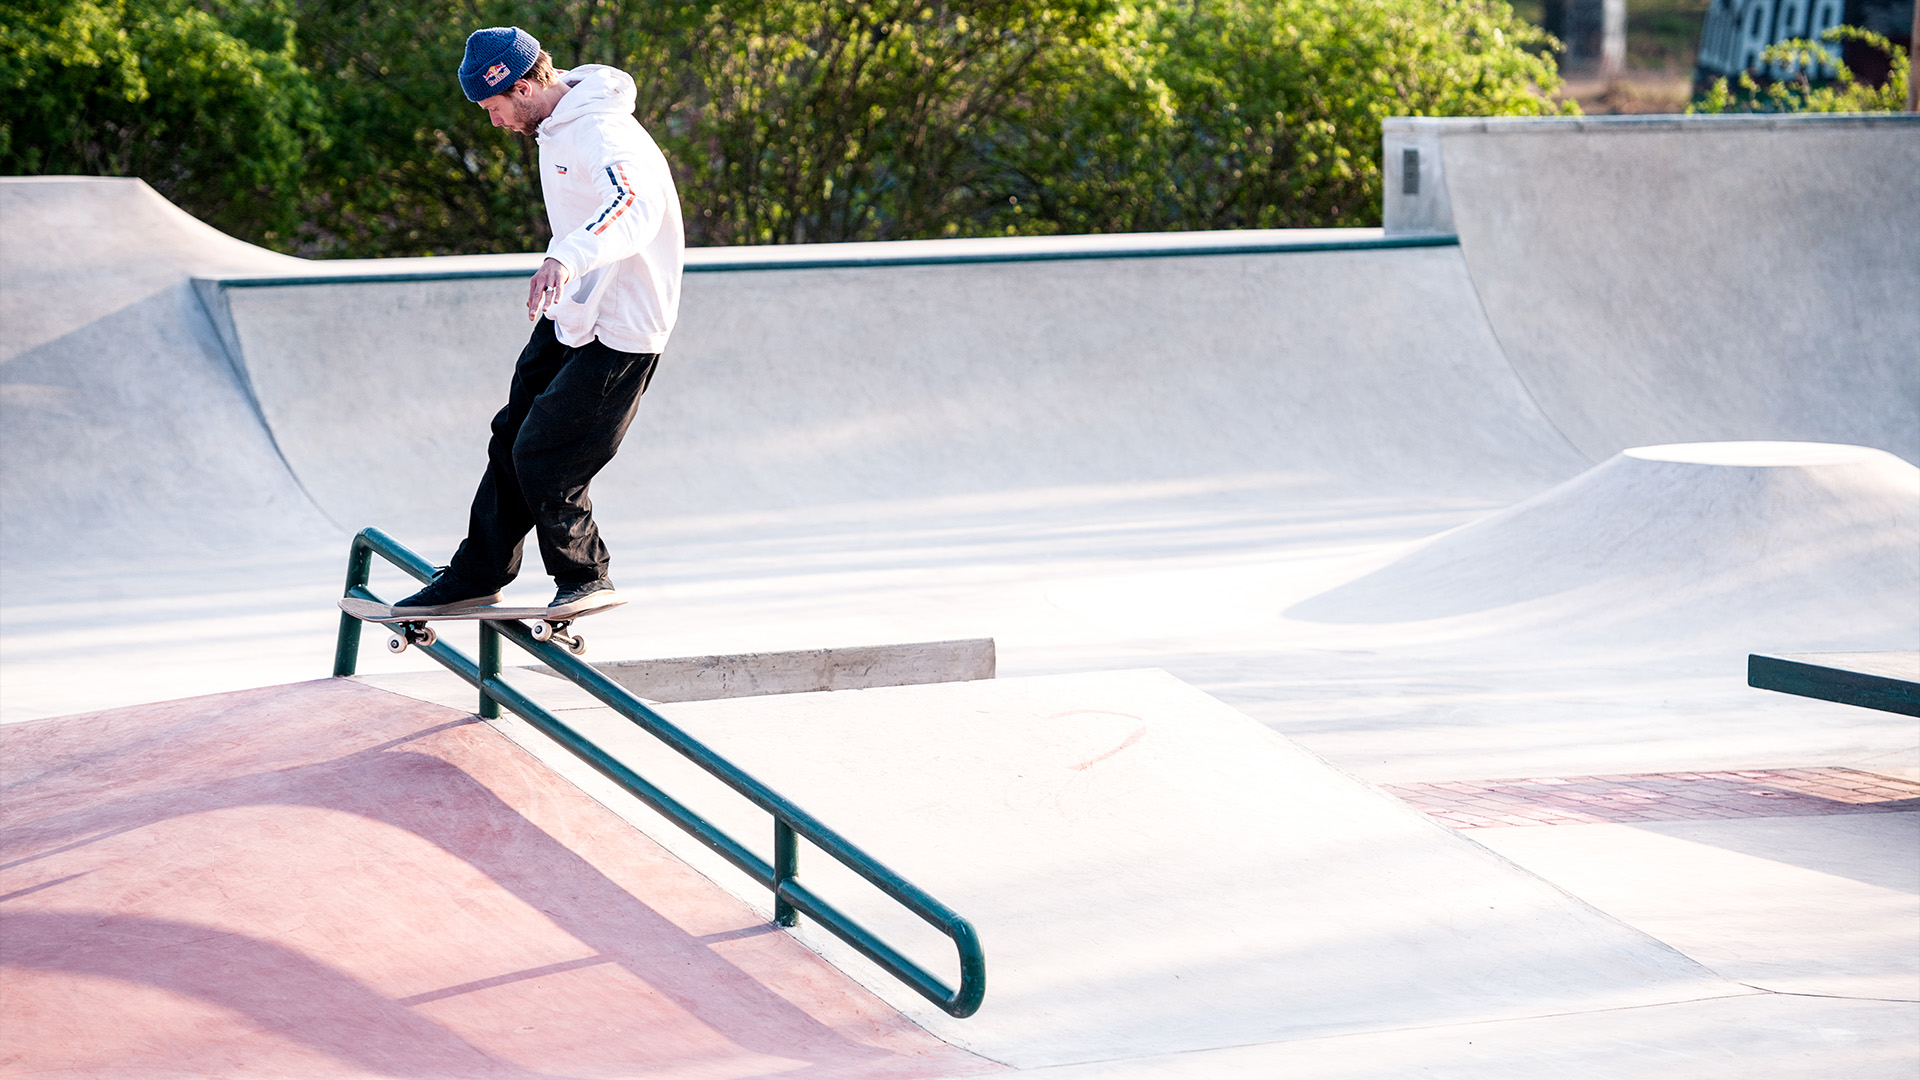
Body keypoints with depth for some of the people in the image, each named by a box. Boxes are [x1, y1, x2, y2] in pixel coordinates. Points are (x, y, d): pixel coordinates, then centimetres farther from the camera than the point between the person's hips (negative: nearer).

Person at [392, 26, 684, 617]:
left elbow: (634, 205, -47)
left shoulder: (600, 132, -27)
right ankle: (477, 576, 23)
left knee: (543, 458, -7)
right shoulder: (557, 122, 5)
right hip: (569, 313, 10)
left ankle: (585, 576, 12)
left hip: (619, 330, -10)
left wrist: (568, 257, -62)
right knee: (513, 440, 12)